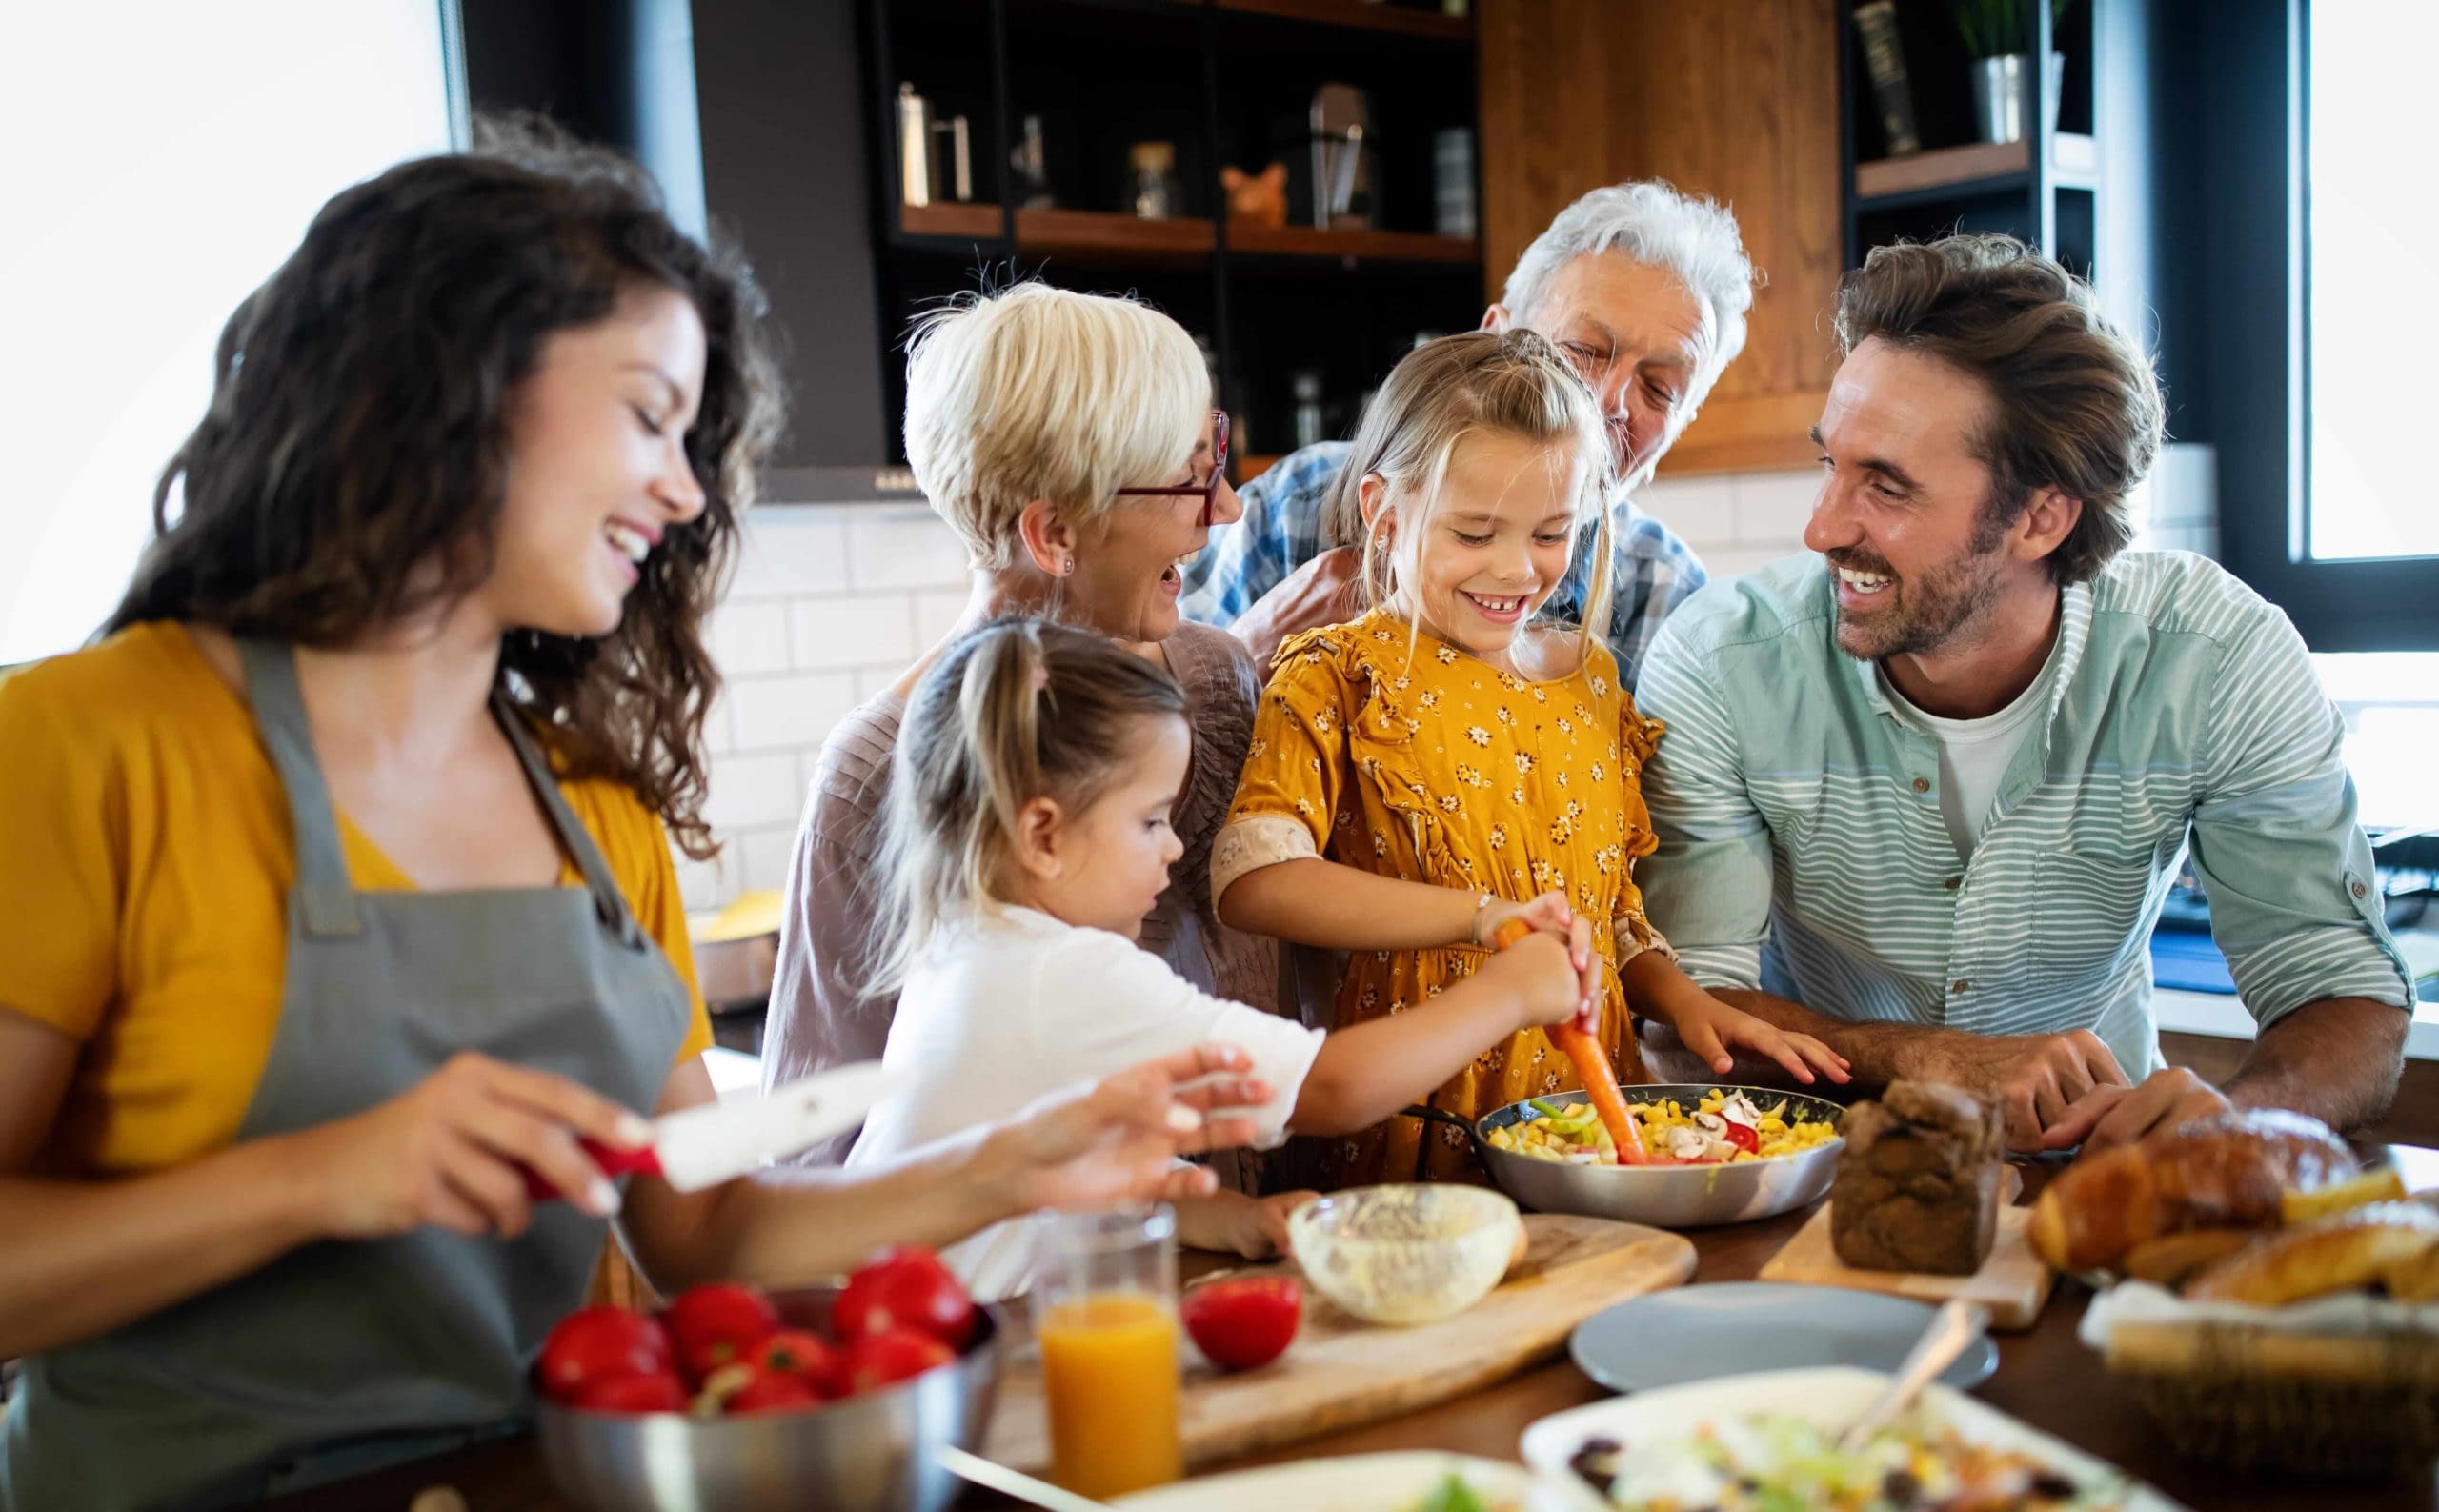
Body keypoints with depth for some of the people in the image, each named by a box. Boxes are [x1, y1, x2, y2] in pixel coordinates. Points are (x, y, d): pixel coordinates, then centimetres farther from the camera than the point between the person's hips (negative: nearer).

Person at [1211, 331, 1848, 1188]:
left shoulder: (1589, 675, 15)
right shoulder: (1339, 679, -3)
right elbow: (1250, 880, -20)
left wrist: (1685, 1001, 4)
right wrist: (1483, 914, -26)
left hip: (1589, 1105, 5)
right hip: (1415, 1123, -5)